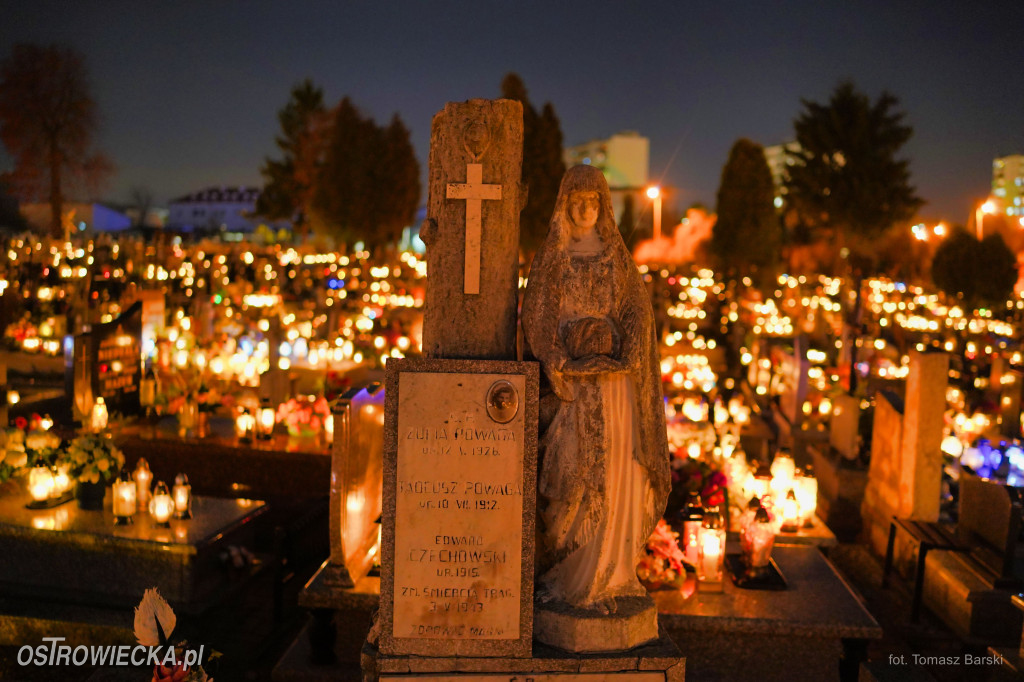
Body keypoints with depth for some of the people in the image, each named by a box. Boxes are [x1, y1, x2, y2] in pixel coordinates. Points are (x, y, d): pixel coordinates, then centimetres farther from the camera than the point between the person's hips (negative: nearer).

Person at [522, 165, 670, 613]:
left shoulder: (617, 256, 10)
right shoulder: (550, 257, 7)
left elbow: (639, 312, 4)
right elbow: (535, 315, 0)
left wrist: (626, 360, -14)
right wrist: (558, 364, -15)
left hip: (612, 374, 1)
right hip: (566, 374, -1)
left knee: (612, 468, -2)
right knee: (567, 470, -5)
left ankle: (606, 574, 9)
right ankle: (562, 567, 8)